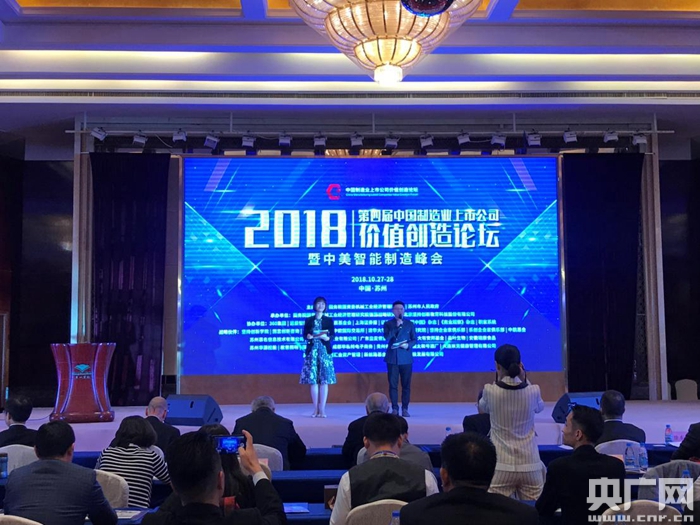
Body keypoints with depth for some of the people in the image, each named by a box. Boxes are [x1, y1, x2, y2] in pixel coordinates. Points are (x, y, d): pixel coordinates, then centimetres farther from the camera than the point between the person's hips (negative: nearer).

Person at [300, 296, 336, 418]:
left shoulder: (329, 320, 9)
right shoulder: (308, 320, 10)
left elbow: (333, 335, 1)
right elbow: (304, 335, 6)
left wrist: (327, 338, -20)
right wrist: (308, 337, -17)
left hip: (325, 351, 0)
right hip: (312, 351, 1)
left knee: (324, 380, -5)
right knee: (313, 380, -2)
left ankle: (322, 409, -2)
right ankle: (316, 409, 5)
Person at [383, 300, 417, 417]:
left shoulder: (410, 324, 8)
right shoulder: (388, 324, 5)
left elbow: (414, 339, 8)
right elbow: (387, 338, -9)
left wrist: (408, 345, -12)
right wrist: (397, 326, -16)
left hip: (406, 358, 1)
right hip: (392, 358, -1)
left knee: (406, 385, 1)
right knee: (393, 384, -1)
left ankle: (405, 409, 8)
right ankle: (394, 409, 5)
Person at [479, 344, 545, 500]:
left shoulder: (490, 391, -10)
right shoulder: (533, 391, -6)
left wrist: (498, 381, 14)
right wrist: (524, 380, 12)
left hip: (501, 466, -2)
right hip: (530, 466, 2)